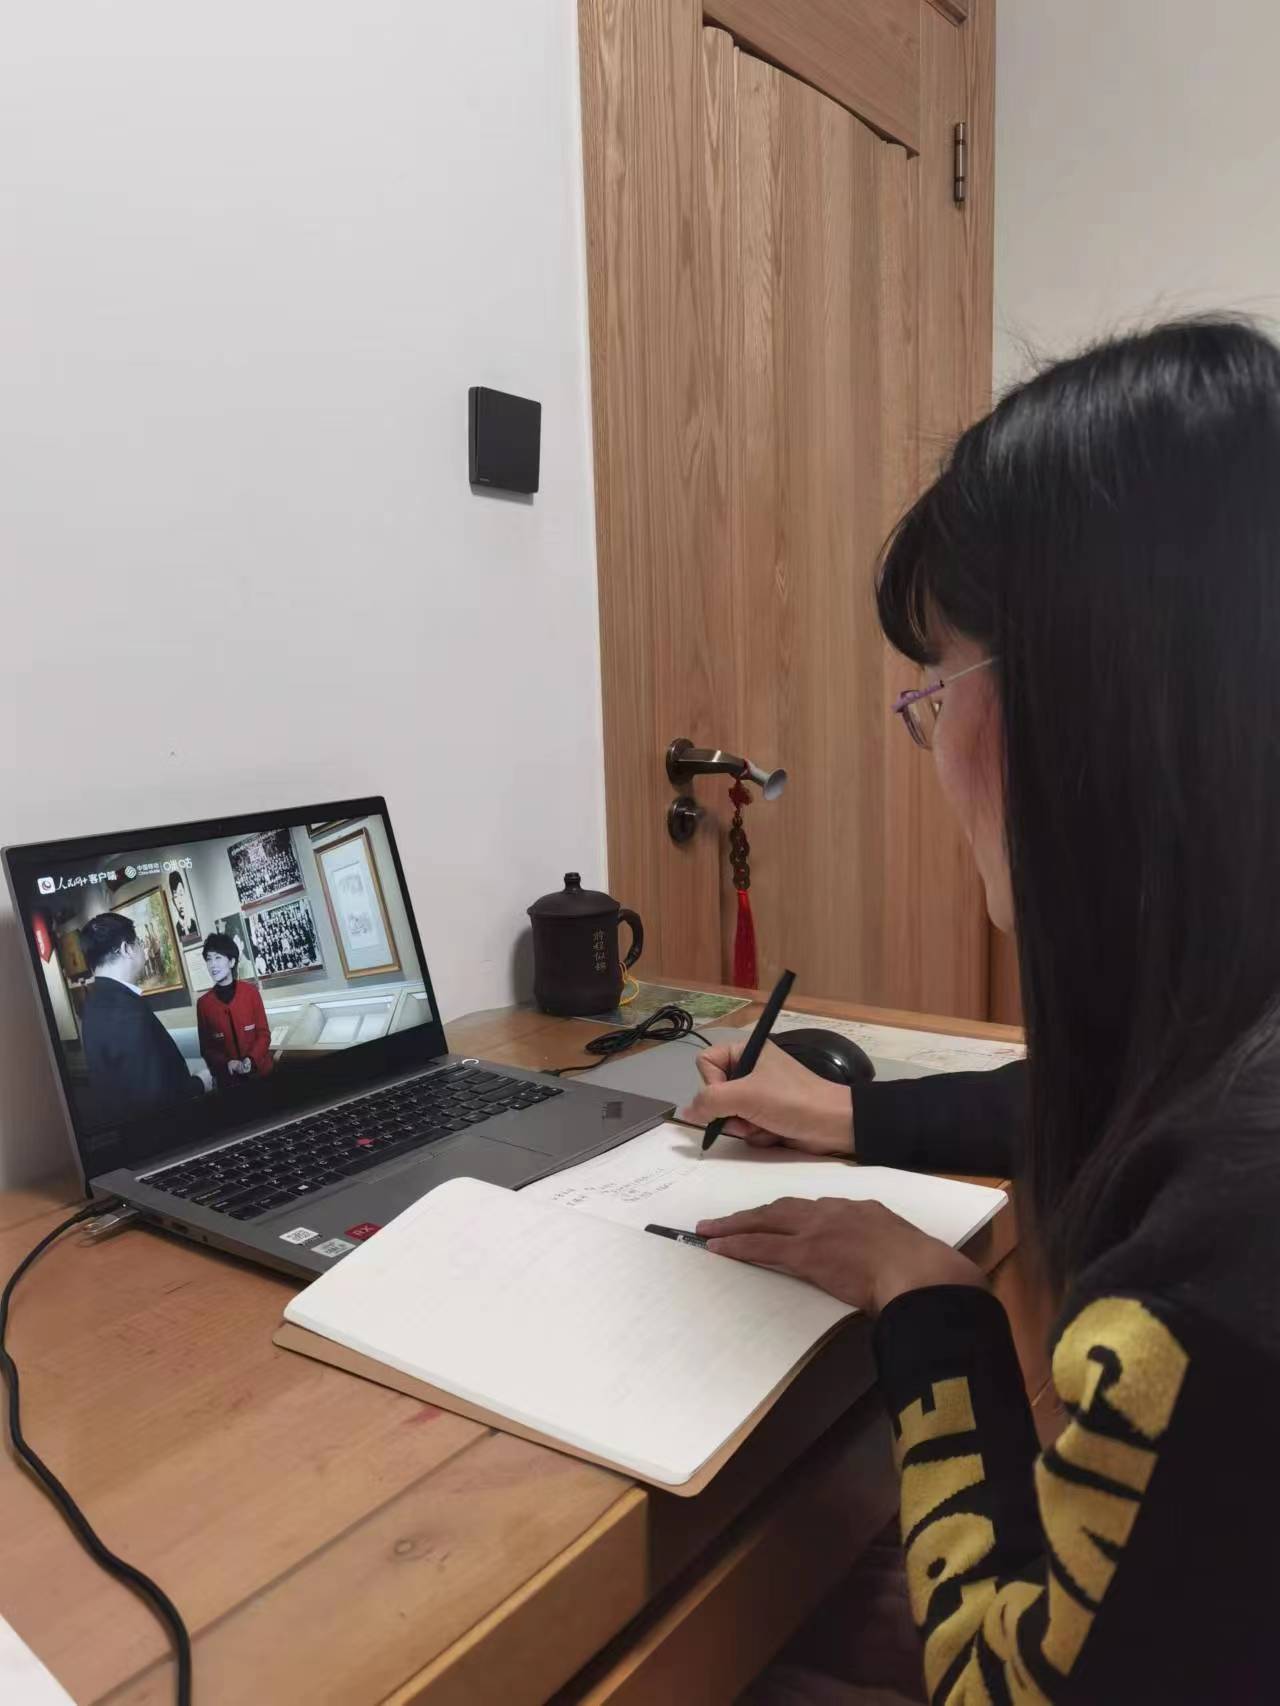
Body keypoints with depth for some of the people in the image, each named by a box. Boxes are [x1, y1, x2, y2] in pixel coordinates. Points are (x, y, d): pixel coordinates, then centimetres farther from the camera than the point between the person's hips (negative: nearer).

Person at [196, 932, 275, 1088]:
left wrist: (251, 1059, -16)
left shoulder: (251, 992, -4)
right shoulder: (203, 1003, -1)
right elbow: (206, 1047, 2)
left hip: (260, 1071, 0)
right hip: (228, 1078, 0)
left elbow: (264, 1034, -1)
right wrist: (226, 1063, -14)